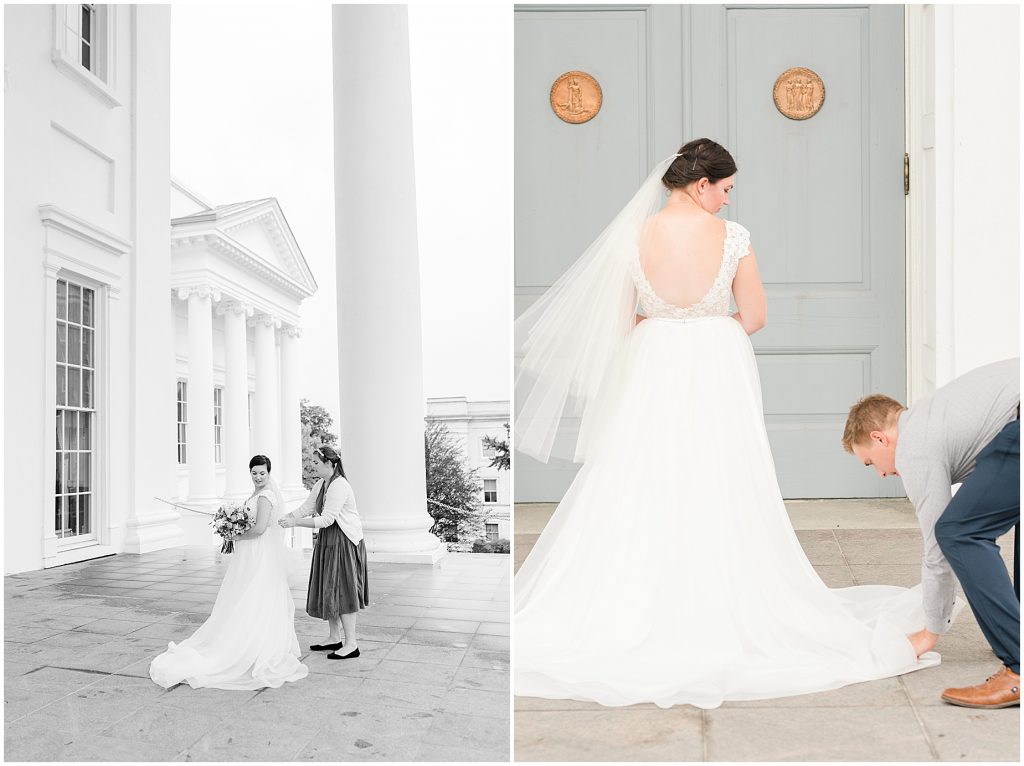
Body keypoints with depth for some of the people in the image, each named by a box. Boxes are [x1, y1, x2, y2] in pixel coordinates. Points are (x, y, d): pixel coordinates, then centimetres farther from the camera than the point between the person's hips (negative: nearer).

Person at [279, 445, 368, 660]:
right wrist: (281, 518, -5)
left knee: (342, 589, -6)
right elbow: (305, 508, 9)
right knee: (328, 589, 13)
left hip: (344, 543, -9)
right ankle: (335, 638, 24)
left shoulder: (339, 486, -20)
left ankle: (351, 644, 0)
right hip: (327, 541, 9)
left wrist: (294, 523, -26)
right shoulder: (321, 485, 10)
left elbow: (327, 519, -25)